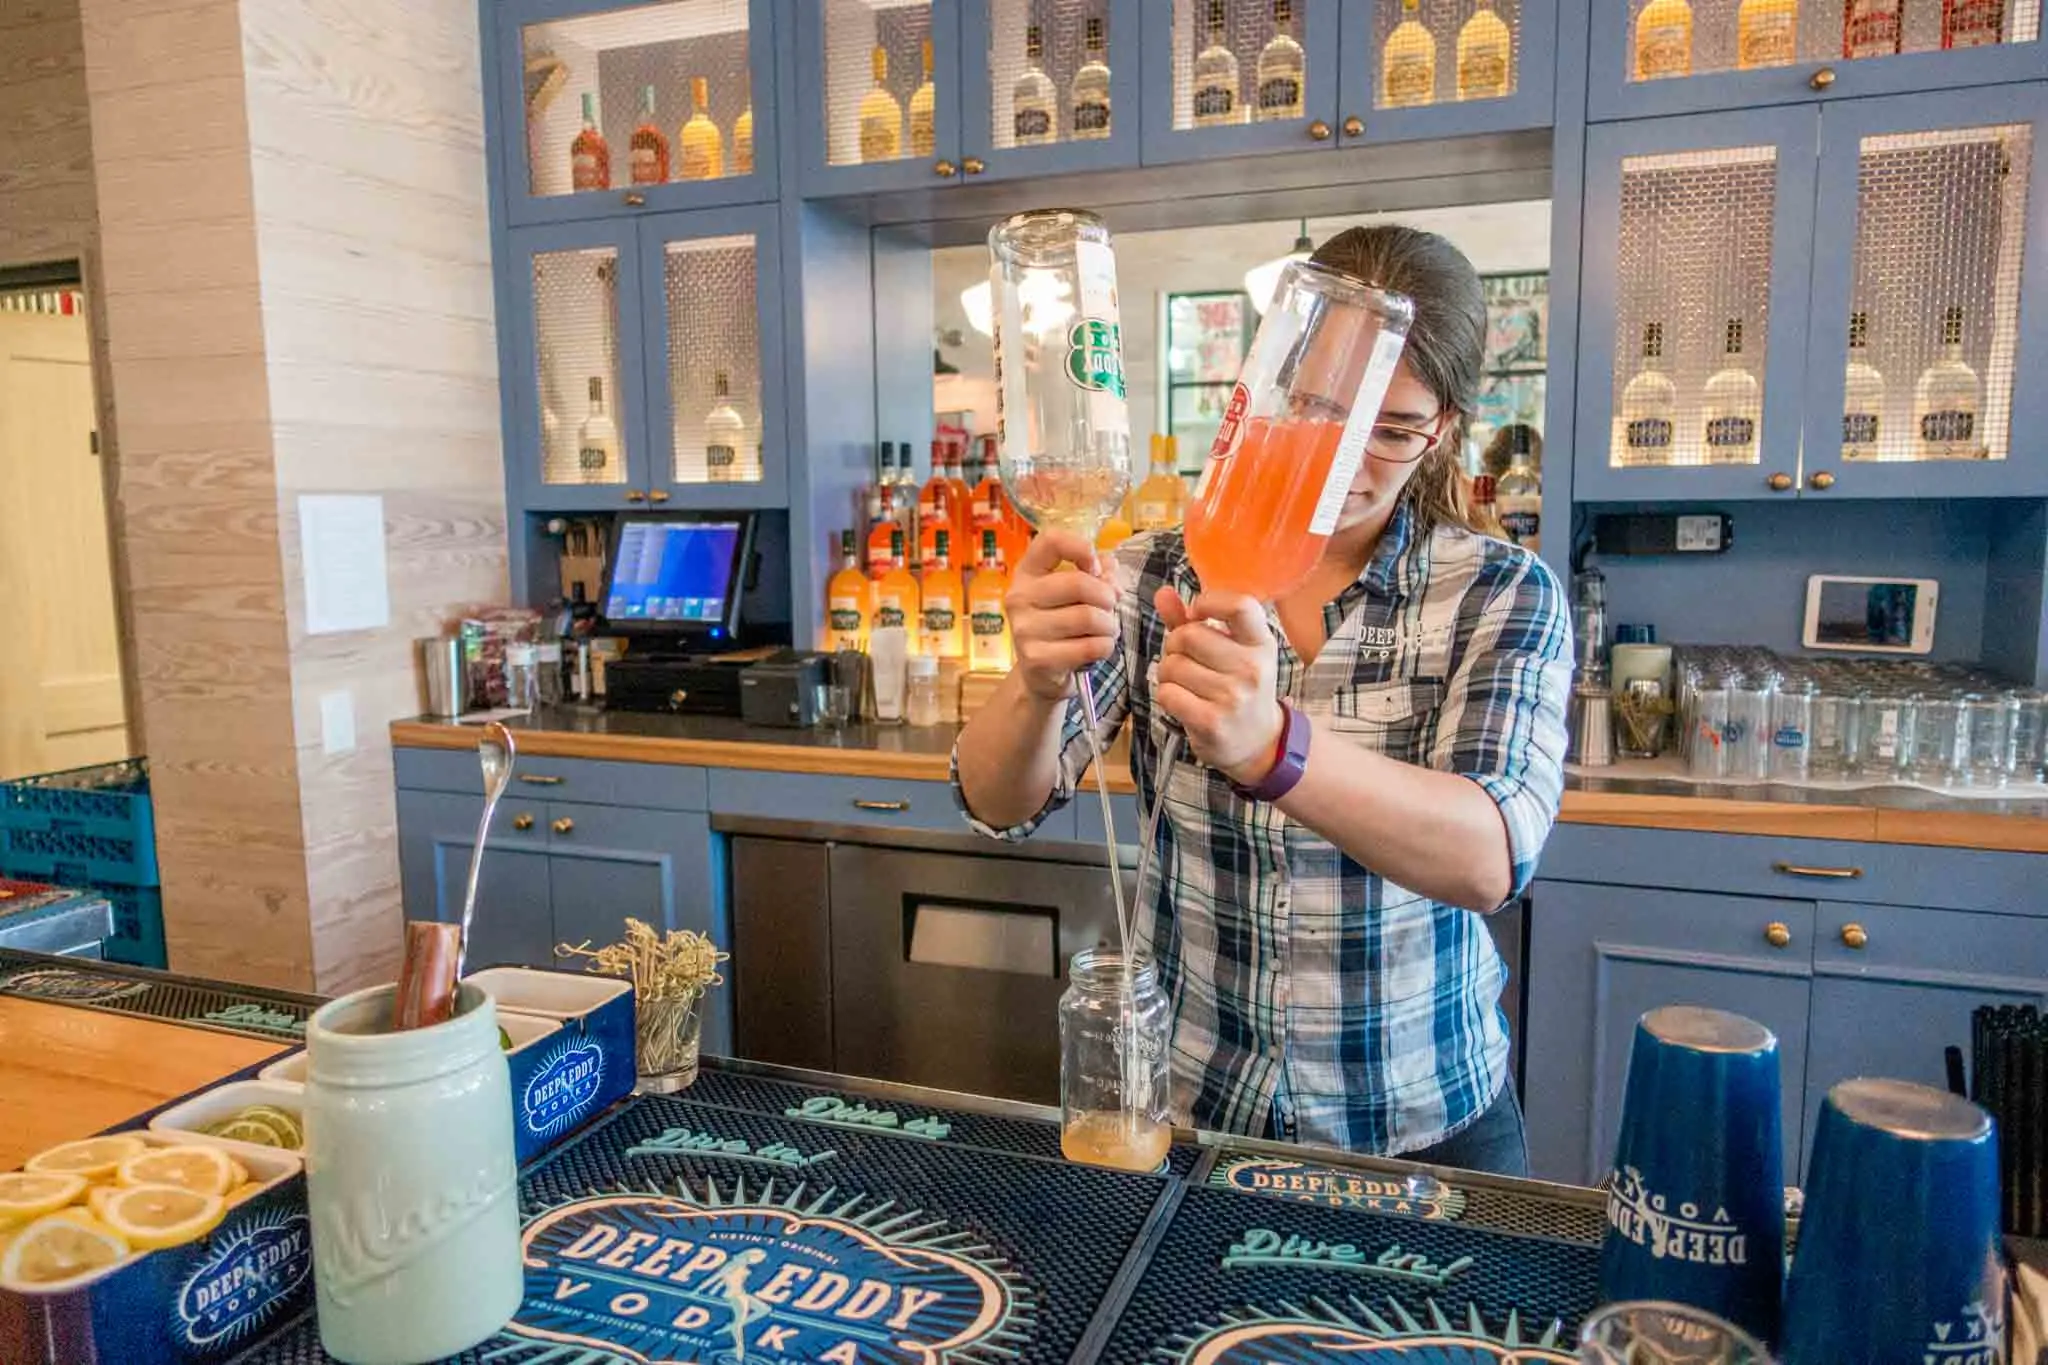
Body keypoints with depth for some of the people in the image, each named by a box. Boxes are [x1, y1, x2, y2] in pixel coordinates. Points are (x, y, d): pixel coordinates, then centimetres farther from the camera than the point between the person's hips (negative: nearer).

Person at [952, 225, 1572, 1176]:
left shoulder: (1501, 597, -12)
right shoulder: (1155, 578, -7)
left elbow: (1490, 859, -29)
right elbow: (1000, 805, -16)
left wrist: (1272, 745, -47)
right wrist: (1039, 684, -38)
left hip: (1422, 1129, -1)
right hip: (1181, 1110, 2)